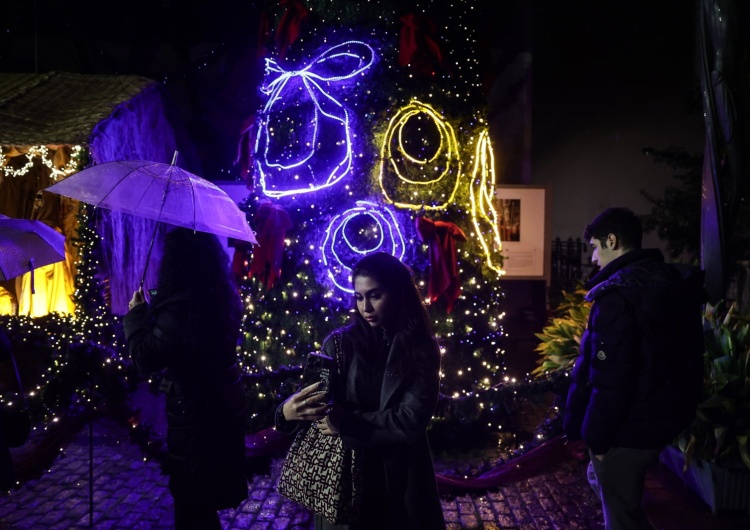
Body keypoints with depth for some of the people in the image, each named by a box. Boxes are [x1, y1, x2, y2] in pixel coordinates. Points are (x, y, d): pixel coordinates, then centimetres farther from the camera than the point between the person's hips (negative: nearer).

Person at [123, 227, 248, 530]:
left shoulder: (179, 308, -26)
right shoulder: (224, 298, 1)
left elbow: (145, 358, -22)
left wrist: (137, 313, -8)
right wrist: (151, 311, 22)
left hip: (194, 412, -8)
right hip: (226, 402, 8)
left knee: (191, 497, 9)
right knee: (207, 492, 24)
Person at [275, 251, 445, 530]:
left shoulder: (422, 349, -6)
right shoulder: (341, 343, -5)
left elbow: (412, 420, -15)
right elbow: (312, 395, -9)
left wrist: (349, 424, -20)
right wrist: (288, 411, -31)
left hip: (401, 478, 0)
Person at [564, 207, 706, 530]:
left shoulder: (618, 294, -23)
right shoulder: (675, 283, 5)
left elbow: (609, 379, -25)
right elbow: (677, 357, 13)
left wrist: (596, 439, -13)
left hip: (629, 430, -8)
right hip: (666, 417, 9)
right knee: (600, 479, 30)